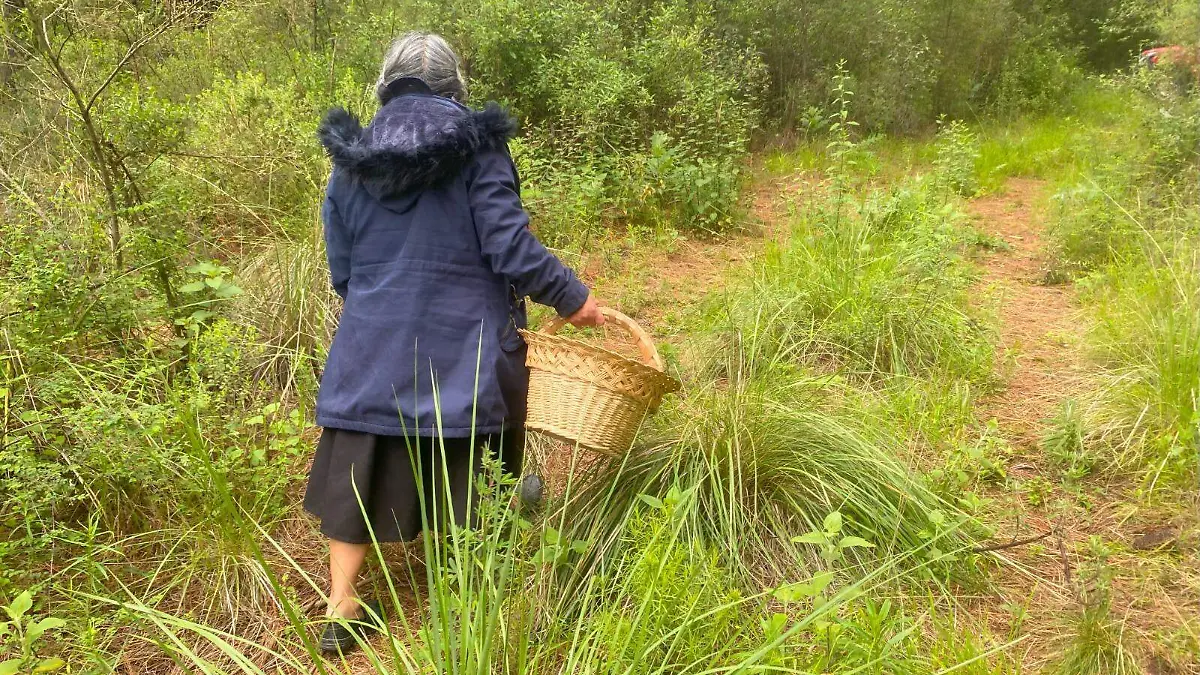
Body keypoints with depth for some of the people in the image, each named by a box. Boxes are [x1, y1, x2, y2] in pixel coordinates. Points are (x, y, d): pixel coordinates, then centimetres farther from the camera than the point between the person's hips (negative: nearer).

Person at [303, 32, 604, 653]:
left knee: (360, 468, 15)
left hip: (373, 349, 3)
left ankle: (341, 609, 21)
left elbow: (341, 273, 10)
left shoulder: (349, 160, 5)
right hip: (465, 346, -2)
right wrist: (573, 297, 0)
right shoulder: (477, 146, -6)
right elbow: (510, 248, -13)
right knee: (479, 472, 12)